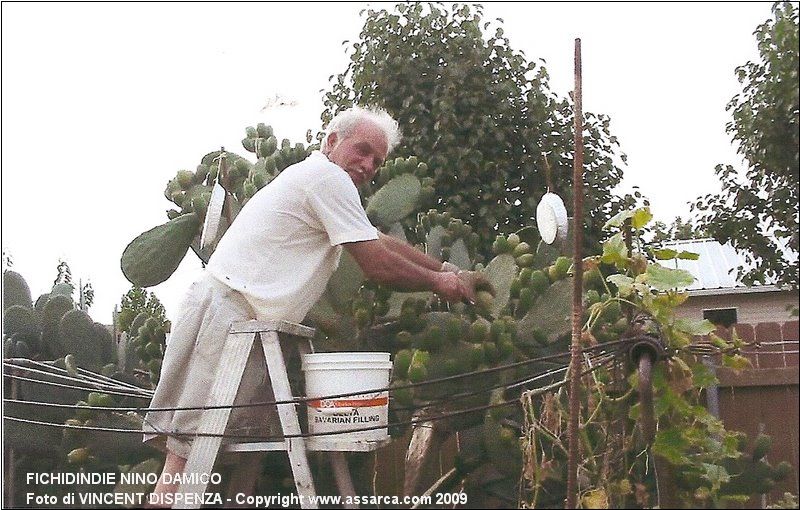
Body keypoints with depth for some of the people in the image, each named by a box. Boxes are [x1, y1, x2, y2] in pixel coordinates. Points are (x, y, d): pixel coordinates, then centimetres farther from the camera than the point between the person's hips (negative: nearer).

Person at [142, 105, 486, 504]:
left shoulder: (315, 180, 25)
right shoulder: (328, 177, -7)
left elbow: (383, 243, 27)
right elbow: (378, 265, -8)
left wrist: (447, 270, 24)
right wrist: (439, 283, 6)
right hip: (225, 315, -11)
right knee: (189, 456, -15)